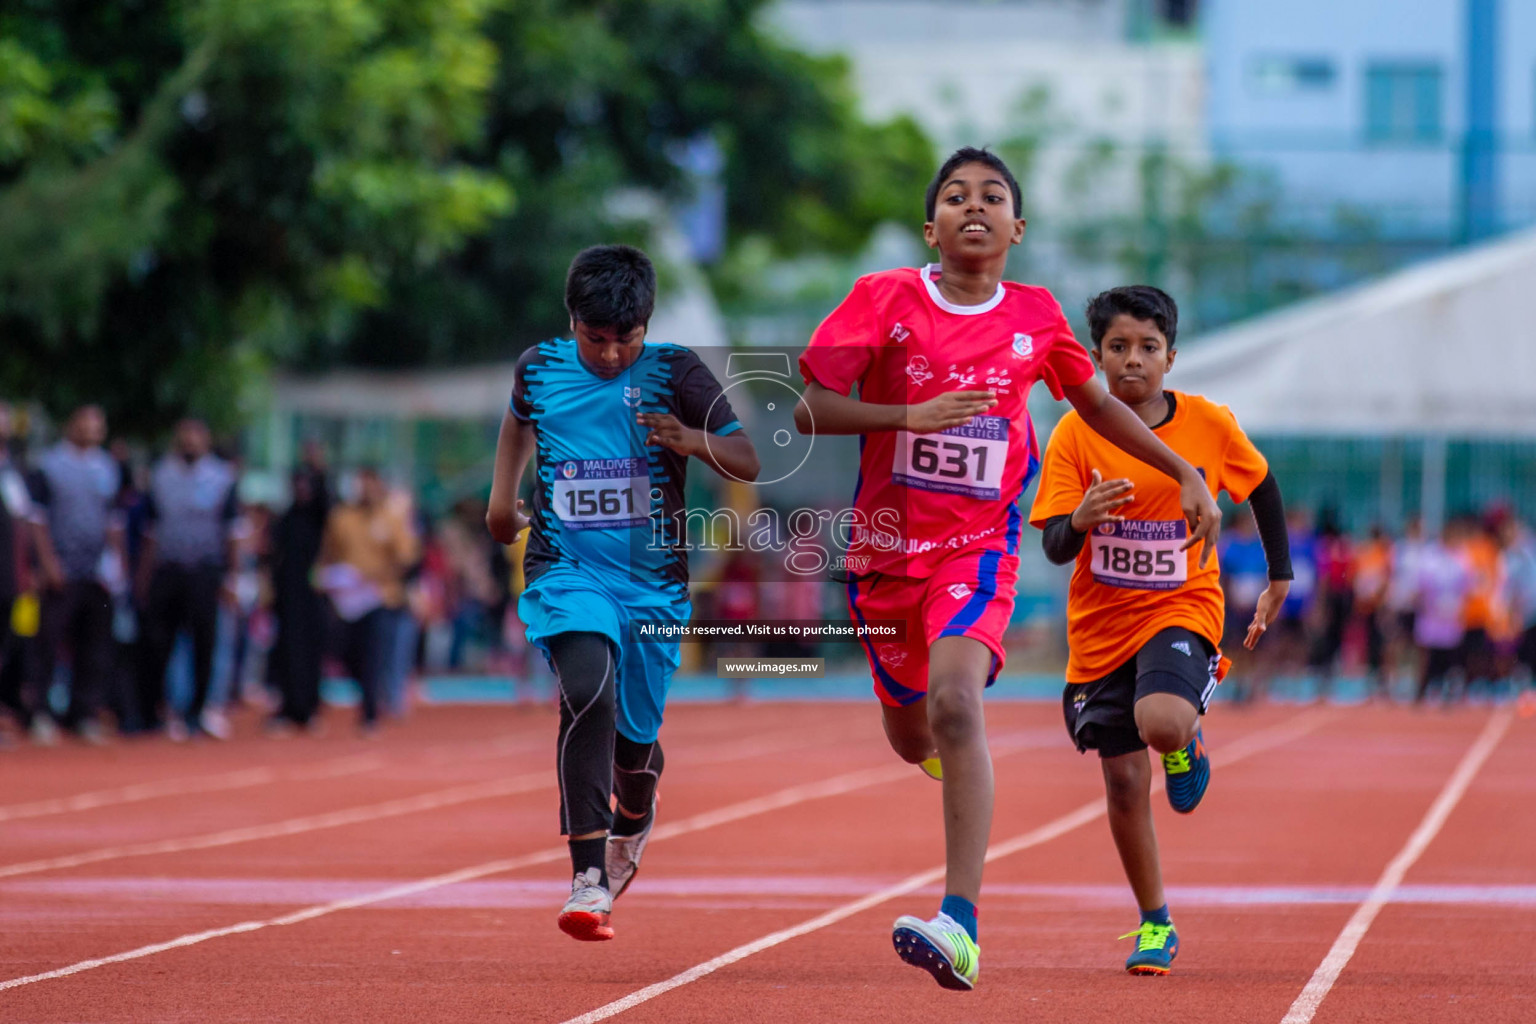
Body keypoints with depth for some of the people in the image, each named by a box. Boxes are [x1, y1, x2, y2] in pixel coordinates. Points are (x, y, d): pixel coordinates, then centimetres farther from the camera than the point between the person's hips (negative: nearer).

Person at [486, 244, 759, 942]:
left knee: (635, 738, 8)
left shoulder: (673, 373, -3)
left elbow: (748, 463, -5)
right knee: (588, 692, -28)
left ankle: (633, 822, 48)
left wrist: (694, 441, -24)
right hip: (567, 570, -1)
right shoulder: (540, 368, 3)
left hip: (653, 581, 1)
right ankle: (589, 877, -31)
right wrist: (502, 496, 22)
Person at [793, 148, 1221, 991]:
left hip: (979, 549, -2)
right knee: (912, 738, 15)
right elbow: (810, 411, -8)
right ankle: (949, 744, 58)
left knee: (955, 699, -27)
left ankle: (961, 927, -36)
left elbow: (1096, 403, 19)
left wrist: (1187, 475, 19)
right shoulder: (886, 299, -5)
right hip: (887, 546, 2)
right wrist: (916, 414, -21)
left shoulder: (1035, 318, 1)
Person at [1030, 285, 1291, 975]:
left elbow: (1261, 485, 13)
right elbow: (1054, 548, -11)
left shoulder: (1209, 424, -6)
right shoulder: (1077, 433, -8)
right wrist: (1080, 520, -33)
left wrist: (1280, 578, 16)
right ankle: (1154, 925, 22)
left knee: (1161, 722, -31)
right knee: (1123, 778, 3)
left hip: (1182, 609, -2)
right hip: (1101, 626, 2)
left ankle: (1187, 742, 9)